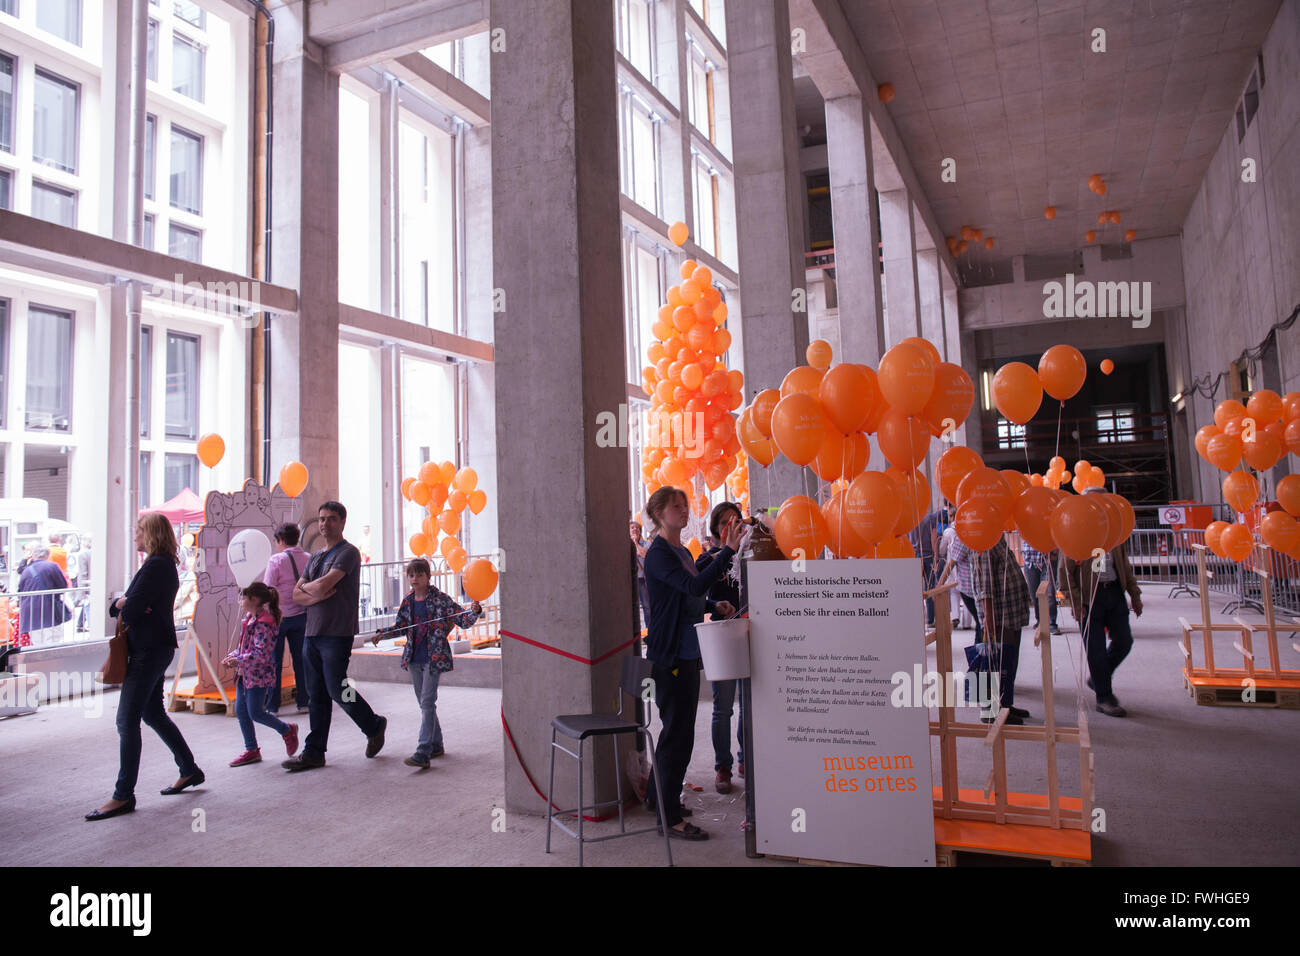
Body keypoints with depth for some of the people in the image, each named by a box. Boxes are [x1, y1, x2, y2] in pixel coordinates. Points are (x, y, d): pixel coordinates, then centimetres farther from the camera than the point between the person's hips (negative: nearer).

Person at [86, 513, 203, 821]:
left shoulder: (156, 566, -16)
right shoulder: (164, 565, 16)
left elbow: (129, 612, -20)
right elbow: (117, 608, 17)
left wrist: (123, 607, 2)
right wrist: (121, 603, -6)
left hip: (149, 651, -11)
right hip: (154, 648, 11)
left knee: (127, 721, -6)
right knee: (153, 714, 17)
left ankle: (123, 796, 0)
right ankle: (189, 770, 26)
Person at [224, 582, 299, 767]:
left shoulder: (263, 623, -19)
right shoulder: (248, 619, 11)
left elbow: (261, 653, -25)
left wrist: (239, 660, -21)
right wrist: (233, 656, 8)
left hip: (258, 675, -10)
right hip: (244, 674, 10)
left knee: (255, 713, -5)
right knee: (240, 711, 9)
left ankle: (288, 731, 16)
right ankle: (251, 750, 20)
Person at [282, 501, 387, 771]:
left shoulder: (348, 553, -6)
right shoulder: (315, 557, 19)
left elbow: (323, 585, -18)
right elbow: (296, 596, 12)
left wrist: (305, 587, 3)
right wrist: (314, 596, -9)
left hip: (336, 634, -7)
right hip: (312, 633, 7)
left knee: (336, 688, -7)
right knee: (316, 695, 9)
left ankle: (374, 726, 16)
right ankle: (313, 753, 13)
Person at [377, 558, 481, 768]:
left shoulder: (441, 599, -8)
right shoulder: (407, 602, 7)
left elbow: (463, 620, -9)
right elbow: (401, 625, 21)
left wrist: (474, 612, -28)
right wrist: (382, 633, 9)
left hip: (434, 658, -6)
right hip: (414, 658, 6)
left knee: (427, 702, -11)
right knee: (424, 703, 13)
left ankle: (423, 753, -13)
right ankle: (436, 745, 26)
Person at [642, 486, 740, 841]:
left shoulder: (683, 552, 14)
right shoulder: (658, 553, -15)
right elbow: (694, 586, -27)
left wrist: (714, 605, 8)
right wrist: (728, 551, -28)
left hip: (688, 652, 9)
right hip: (670, 655, -9)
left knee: (678, 728, 18)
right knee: (678, 733, -4)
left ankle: (659, 795, 33)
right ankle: (669, 816, 7)